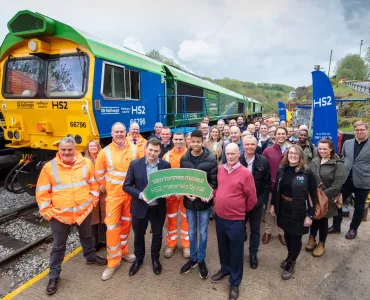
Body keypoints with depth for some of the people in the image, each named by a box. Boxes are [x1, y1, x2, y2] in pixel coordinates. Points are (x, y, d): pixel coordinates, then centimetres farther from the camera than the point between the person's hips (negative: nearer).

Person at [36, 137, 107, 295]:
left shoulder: (86, 163, -6)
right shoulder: (49, 167, -11)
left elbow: (94, 183, 4)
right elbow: (42, 193, -6)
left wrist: (93, 200, 2)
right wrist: (47, 212, -8)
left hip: (83, 211, 2)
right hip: (59, 214, -2)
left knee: (86, 237, 25)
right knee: (58, 246, 13)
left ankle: (90, 256, 50)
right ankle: (54, 275, 32)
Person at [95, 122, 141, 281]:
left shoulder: (134, 149, -4)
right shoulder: (105, 152, -7)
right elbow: (99, 174, 3)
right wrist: (109, 186, 4)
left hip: (131, 193, 2)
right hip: (114, 194, -2)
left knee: (126, 223, 15)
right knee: (112, 226, -1)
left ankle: (123, 251, 36)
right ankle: (113, 261, 13)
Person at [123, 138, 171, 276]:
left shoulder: (166, 165, -6)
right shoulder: (135, 164, -10)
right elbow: (126, 186, -8)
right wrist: (140, 195, -23)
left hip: (158, 208, 1)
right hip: (140, 207, 0)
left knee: (157, 235, 19)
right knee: (138, 235, 19)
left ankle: (155, 259, 45)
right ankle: (138, 259, 46)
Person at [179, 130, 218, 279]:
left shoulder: (211, 159, -11)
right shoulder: (184, 159, -3)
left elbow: (214, 181, -7)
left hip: (204, 201, -2)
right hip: (189, 201, 2)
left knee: (203, 233, 12)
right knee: (192, 232, 17)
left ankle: (201, 260, 32)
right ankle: (193, 259, 36)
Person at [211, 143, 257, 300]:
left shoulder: (246, 173, -16)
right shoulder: (220, 169, -1)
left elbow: (252, 198, -8)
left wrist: (242, 210, 4)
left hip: (235, 219, -5)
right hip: (219, 216, 5)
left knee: (236, 251, 12)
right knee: (222, 246, 23)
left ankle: (235, 282, 31)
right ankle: (225, 269, 48)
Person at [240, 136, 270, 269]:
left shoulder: (263, 161, -5)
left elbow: (267, 183, -2)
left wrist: (262, 200, -9)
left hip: (257, 201, 1)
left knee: (255, 229, 16)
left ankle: (253, 254, 35)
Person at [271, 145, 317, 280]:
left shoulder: (307, 173, -15)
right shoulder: (282, 171, -1)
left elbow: (313, 195, -11)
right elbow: (276, 189, 9)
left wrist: (310, 215, -12)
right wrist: (273, 205, 11)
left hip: (299, 212, -4)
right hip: (284, 210, 4)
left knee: (295, 238, 10)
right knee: (287, 235, 17)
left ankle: (291, 264, 29)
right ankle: (289, 257, 42)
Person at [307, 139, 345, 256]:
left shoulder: (338, 164, -12)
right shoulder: (314, 161, 1)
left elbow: (336, 185, -17)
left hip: (326, 199, -3)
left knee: (323, 221, 13)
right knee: (313, 218, 15)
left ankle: (321, 244, 34)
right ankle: (312, 239, 38)